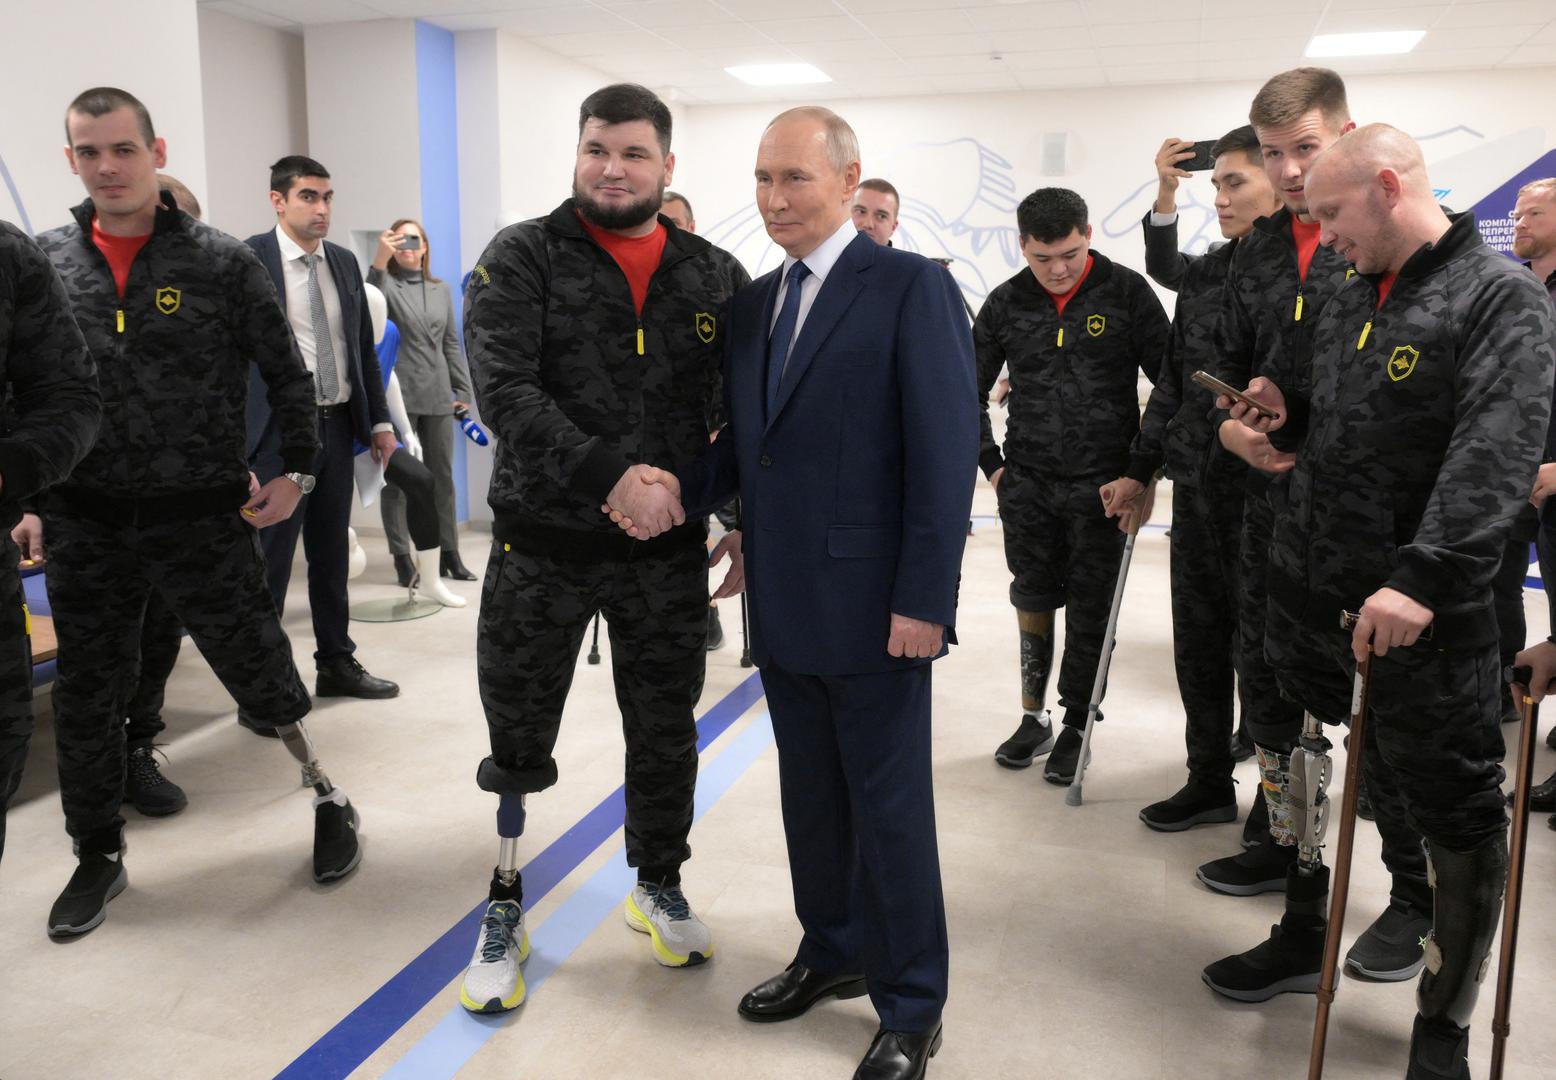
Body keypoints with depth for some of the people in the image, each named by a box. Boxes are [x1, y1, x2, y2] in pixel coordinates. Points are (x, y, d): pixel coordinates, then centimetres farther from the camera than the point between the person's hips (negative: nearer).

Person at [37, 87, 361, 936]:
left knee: (263, 675, 4)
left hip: (202, 518, -3)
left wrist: (296, 473, -2)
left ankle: (329, 799, 28)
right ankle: (98, 855, 31)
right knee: (85, 697, 12)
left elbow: (286, 373, 2)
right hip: (84, 525, 3)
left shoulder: (220, 261, -4)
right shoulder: (44, 261, 4)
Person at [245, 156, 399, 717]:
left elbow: (363, 348, 15)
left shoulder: (345, 262, 11)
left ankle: (336, 664, 28)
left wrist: (379, 420, 12)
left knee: (331, 555, 15)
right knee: (269, 564, -1)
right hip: (279, 432, -6)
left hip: (337, 426, 6)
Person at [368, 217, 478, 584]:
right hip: (397, 395, -4)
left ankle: (449, 554, 16)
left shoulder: (441, 289, 15)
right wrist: (379, 261, -35)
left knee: (442, 476, 8)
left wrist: (463, 389, 9)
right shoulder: (387, 283, 1)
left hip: (438, 396, 4)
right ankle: (402, 558, 6)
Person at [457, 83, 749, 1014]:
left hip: (669, 552, 2)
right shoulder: (522, 259, -4)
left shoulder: (715, 276, 4)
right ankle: (505, 911, 31)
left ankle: (660, 889, 39)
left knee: (666, 733, 16)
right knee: (518, 741, 10)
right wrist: (608, 474, -27)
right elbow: (504, 388, -17)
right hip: (543, 543, -2)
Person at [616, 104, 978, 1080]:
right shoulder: (753, 301, 13)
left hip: (873, 607, -6)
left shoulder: (911, 288, -8)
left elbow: (947, 452, -13)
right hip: (782, 603, 7)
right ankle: (833, 951, 39)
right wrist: (683, 487, -3)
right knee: (811, 798, 18)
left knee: (890, 809, 6)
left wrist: (924, 600, -17)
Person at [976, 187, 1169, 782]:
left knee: (1090, 612, 5)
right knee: (1033, 600, 10)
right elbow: (969, 391, 13)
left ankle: (1075, 727, 19)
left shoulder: (1126, 292, -6)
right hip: (1027, 487, 3)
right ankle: (1033, 718, 25)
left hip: (1101, 486, -2)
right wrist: (992, 465, 6)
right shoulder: (1005, 304, 2)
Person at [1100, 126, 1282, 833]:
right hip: (1197, 488, 7)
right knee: (1198, 643, 15)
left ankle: (1276, 811, 23)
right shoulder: (1209, 272, 12)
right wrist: (1140, 469, 16)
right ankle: (1209, 782, 32)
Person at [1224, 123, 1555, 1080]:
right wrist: (1289, 416, 3)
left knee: (1457, 814, 6)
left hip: (1426, 613, -7)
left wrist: (1424, 576, -35)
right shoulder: (1352, 301, 13)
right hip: (1311, 593, 8)